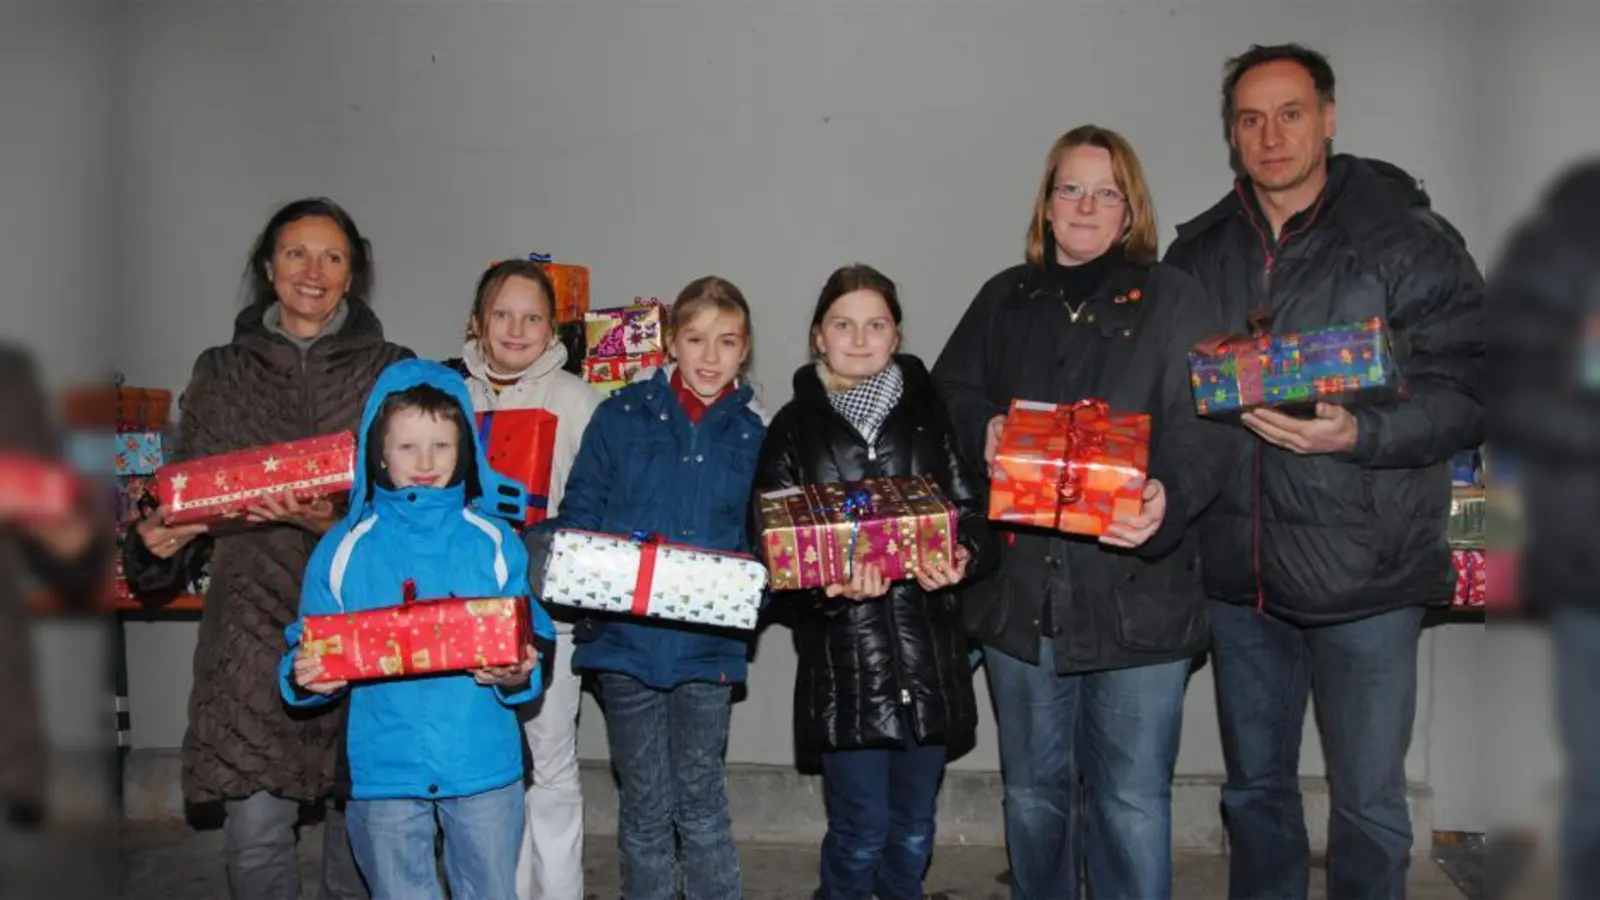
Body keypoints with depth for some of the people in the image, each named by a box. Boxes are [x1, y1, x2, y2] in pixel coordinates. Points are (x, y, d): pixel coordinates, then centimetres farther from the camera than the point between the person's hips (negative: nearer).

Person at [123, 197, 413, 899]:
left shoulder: (391, 372, 7)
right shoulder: (221, 374, 12)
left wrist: (337, 523, -17)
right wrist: (160, 540, -6)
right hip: (256, 621, 1)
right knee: (256, 826, -2)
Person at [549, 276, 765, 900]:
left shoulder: (752, 436, 4)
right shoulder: (621, 417, 1)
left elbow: (759, 542, 9)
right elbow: (578, 515, 1)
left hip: (707, 643, 0)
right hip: (624, 637, 0)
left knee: (700, 800, 8)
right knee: (644, 804, 11)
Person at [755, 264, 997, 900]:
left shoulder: (932, 414, 7)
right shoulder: (794, 428, 4)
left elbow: (974, 512, 5)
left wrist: (961, 558, -17)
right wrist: (827, 585, -19)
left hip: (929, 655, 2)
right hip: (841, 660, -2)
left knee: (912, 833, 14)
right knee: (860, 834, 2)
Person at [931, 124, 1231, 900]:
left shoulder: (1176, 301, -1)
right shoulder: (1004, 299, 12)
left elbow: (1201, 429, -11)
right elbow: (949, 391, 13)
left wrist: (1169, 500, -31)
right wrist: (982, 431, -10)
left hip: (1135, 593, -3)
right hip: (1020, 588, 4)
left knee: (1131, 798, 4)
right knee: (1033, 787, 18)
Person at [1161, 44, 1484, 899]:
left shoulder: (1409, 240, -7)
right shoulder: (1198, 249, 7)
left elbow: (1469, 393, -11)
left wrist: (1357, 434, -26)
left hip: (1364, 574, -4)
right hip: (1237, 571, 4)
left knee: (1367, 803, 8)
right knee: (1254, 788, 19)